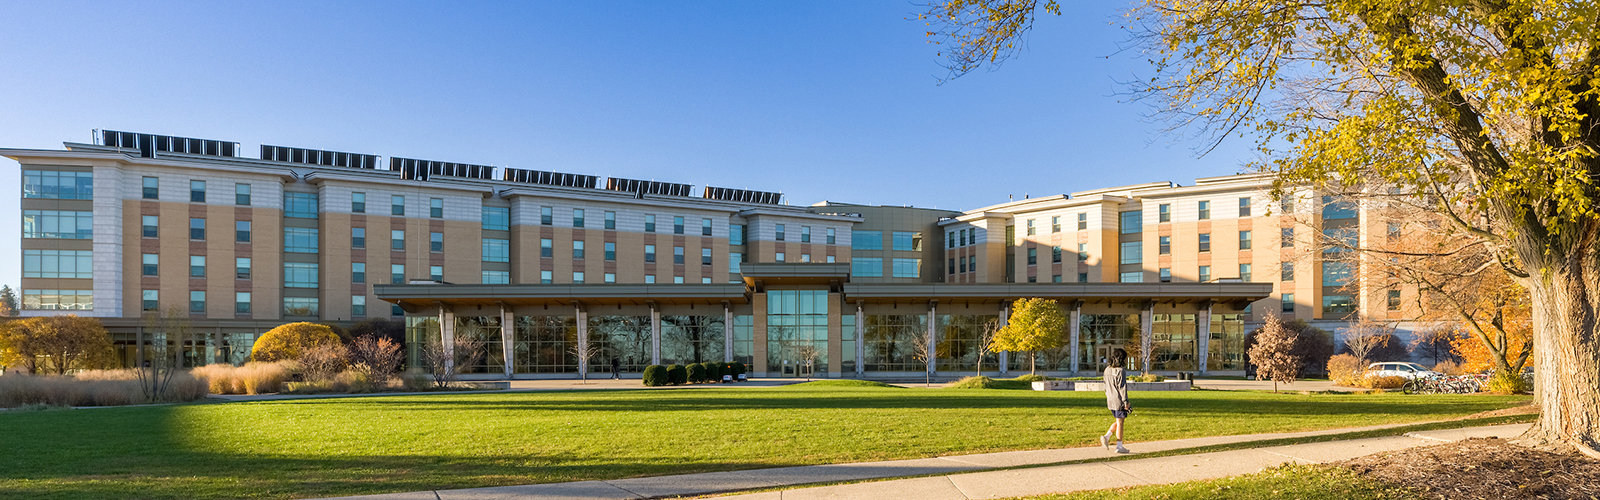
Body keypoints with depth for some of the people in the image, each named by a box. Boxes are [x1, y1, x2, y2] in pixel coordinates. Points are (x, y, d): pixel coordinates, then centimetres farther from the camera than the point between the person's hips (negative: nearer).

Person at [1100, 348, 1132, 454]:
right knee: (1120, 423, 2)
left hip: (1110, 401, 8)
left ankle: (1106, 437, 7)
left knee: (1119, 421, 20)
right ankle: (1119, 447, 8)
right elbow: (1122, 388, -18)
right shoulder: (1120, 372, -16)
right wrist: (1126, 402, -14)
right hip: (1119, 401, -8)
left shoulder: (1107, 370, 8)